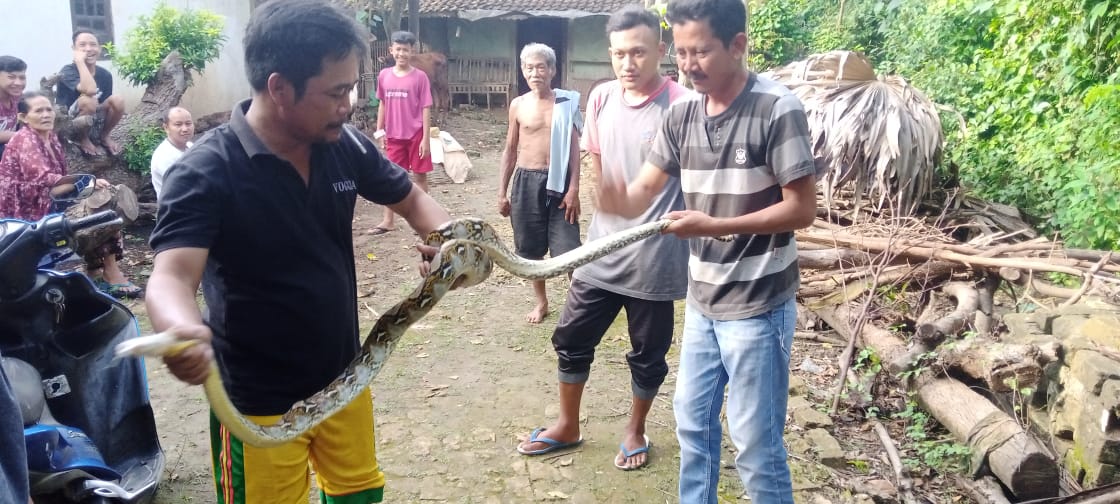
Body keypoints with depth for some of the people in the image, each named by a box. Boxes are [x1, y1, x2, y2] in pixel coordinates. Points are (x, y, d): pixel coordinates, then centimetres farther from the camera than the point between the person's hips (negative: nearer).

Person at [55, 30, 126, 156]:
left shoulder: (105, 75, -1)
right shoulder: (67, 71, -17)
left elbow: (106, 106, 6)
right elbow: (90, 90, -38)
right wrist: (80, 61, -28)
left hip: (94, 125, 5)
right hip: (68, 126, -5)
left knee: (117, 100, -21)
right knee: (88, 101, -35)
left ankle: (104, 136, 4)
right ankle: (82, 139, -8)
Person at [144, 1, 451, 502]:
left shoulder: (345, 146, -8)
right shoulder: (206, 172, -22)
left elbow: (411, 200, 6)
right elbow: (171, 276, -32)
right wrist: (182, 328, -56)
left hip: (343, 378, 6)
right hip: (260, 401, -5)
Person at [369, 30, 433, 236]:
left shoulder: (419, 77, -8)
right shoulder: (384, 75, 2)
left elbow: (426, 109, -8)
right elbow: (383, 105, 11)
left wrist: (426, 138, -12)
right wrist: (380, 132, 9)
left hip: (415, 135, -3)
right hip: (394, 135, 4)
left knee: (419, 175, 6)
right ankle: (388, 220, 16)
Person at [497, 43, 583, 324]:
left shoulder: (566, 103, -2)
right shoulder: (518, 105, 4)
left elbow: (574, 148, -2)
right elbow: (511, 149, 10)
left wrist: (574, 189, -9)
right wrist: (502, 191, 8)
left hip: (559, 180, -2)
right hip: (526, 181, 3)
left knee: (568, 248, -3)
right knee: (530, 248, 11)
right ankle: (541, 301, 29)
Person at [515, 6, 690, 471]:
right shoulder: (601, 98, 2)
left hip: (655, 255, -5)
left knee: (648, 352, 13)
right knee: (571, 337, 13)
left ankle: (635, 430, 36)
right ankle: (568, 425, 34)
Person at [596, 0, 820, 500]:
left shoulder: (777, 109, -17)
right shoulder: (681, 114, 1)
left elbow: (802, 208, -17)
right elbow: (644, 190, -3)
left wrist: (714, 226, -26)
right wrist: (619, 201, -26)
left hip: (757, 305, -6)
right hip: (702, 300, 7)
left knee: (755, 443, 4)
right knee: (692, 421, 20)